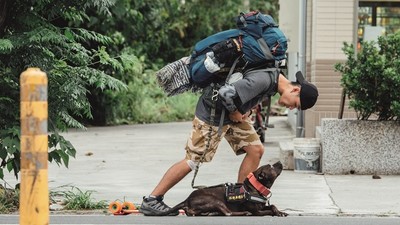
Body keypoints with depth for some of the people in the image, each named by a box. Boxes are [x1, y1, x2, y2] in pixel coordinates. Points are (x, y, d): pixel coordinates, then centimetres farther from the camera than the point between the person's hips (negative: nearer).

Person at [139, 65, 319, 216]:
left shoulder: (275, 79, 2)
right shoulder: (264, 81, -30)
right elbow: (226, 93, -37)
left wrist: (243, 112, 4)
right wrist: (235, 113, -19)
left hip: (233, 113, 9)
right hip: (212, 111, -9)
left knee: (256, 150, 3)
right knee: (192, 160, -8)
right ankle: (151, 201, -2)